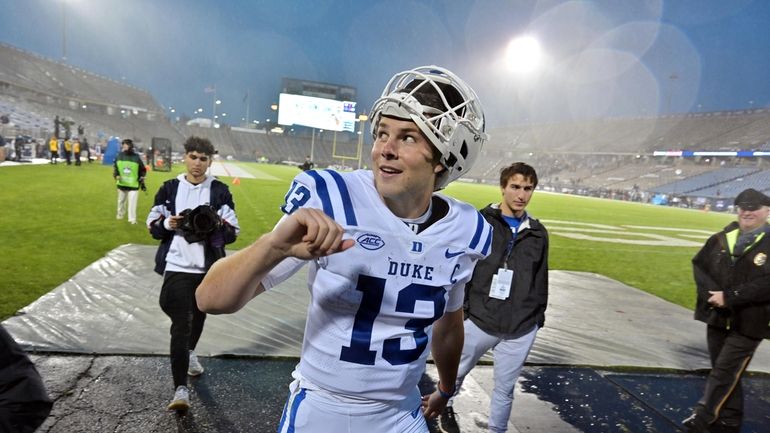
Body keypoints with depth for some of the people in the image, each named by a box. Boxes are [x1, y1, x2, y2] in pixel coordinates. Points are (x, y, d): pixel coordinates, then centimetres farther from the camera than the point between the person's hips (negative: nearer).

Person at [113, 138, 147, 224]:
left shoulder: (136, 157, -6)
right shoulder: (119, 156, 1)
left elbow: (143, 170, 2)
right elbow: (115, 167, 12)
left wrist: (142, 182, -4)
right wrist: (116, 175, -5)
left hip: (134, 185, -3)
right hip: (122, 184, 4)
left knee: (132, 202, -9)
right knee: (121, 200, 19)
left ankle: (132, 219, -4)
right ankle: (120, 214, 40)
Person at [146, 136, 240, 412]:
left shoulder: (220, 191, 1)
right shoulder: (169, 188, 4)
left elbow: (233, 232, 1)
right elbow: (152, 225, 8)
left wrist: (217, 224, -19)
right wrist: (167, 223, -13)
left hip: (208, 268, 2)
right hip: (177, 267, -1)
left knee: (198, 317, 20)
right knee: (181, 324, -9)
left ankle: (189, 353, 50)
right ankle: (181, 389, -9)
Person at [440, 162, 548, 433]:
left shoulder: (538, 233, 5)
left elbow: (541, 279, 13)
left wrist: (538, 315, 13)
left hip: (521, 329, 2)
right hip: (479, 321, -2)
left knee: (505, 388, 13)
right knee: (457, 372, 18)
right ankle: (446, 406, 48)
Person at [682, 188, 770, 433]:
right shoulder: (722, 238, 4)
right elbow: (699, 264, 5)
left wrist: (730, 297, -22)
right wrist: (711, 293, -11)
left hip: (749, 321, -5)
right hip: (717, 316, 5)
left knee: (725, 371, -5)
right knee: (724, 370, 16)